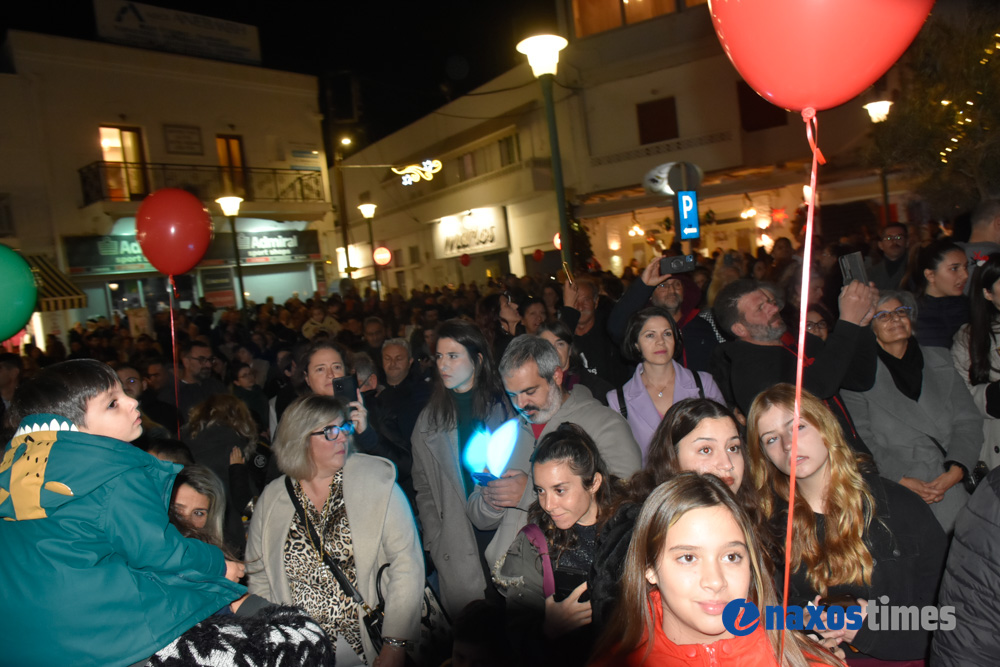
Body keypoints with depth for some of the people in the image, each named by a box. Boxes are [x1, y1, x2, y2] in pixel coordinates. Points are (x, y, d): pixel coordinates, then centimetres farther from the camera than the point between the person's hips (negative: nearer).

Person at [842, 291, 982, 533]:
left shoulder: (940, 360, 20)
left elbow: (968, 420, 11)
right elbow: (860, 438, 0)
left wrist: (956, 471, -6)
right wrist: (901, 479, -13)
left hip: (953, 482, 4)